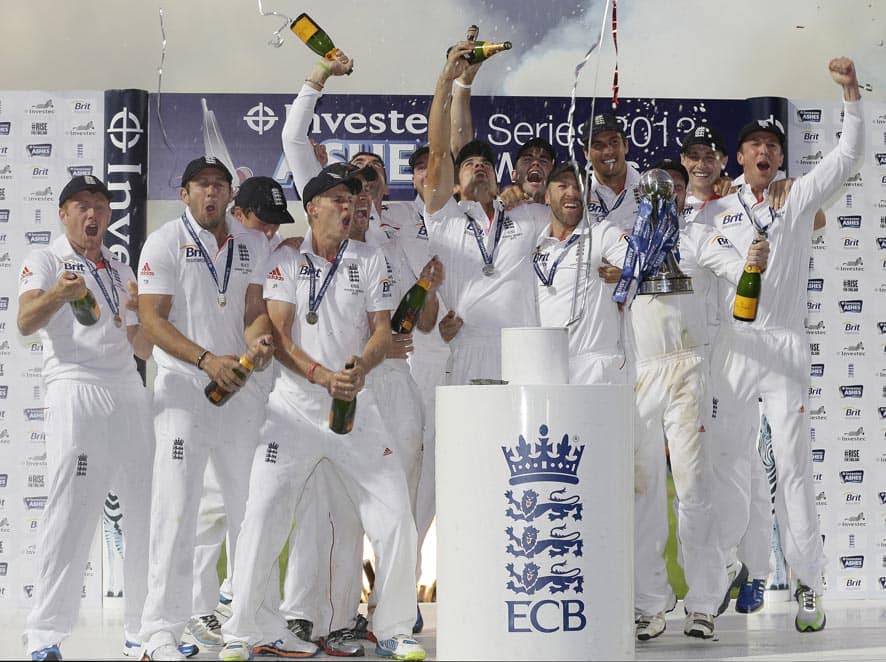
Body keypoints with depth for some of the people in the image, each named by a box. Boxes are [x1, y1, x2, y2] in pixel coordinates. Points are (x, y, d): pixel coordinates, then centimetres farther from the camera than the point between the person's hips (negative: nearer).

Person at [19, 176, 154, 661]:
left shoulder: (121, 272, 22)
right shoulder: (44, 261, 5)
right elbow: (26, 322, -14)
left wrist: (139, 312, 1)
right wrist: (57, 295, -35)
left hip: (130, 395, 6)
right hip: (76, 393, -6)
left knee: (149, 512, 6)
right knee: (71, 515, -12)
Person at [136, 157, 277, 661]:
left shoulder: (255, 245, 11)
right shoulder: (165, 244, -2)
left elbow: (259, 306, 5)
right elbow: (153, 320, -10)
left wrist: (256, 337, -19)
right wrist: (207, 361, -22)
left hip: (242, 387, 5)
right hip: (184, 387, -4)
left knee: (252, 505, 9)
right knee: (176, 508, -10)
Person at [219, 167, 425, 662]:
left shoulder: (371, 261, 7)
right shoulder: (287, 260, 1)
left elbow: (383, 331, 2)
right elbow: (278, 335, -6)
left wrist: (360, 368, -18)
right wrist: (323, 375, -21)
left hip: (357, 406, 2)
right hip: (295, 406, -2)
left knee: (395, 515, -3)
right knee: (263, 517, -5)